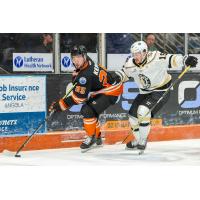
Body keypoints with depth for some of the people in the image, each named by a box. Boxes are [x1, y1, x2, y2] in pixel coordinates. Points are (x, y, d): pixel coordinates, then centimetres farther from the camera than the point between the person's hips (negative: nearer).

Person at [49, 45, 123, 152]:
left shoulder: (86, 75, -32)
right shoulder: (85, 62, -5)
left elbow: (79, 97, -30)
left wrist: (59, 105, -27)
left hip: (111, 91, -11)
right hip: (100, 90, 11)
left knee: (88, 111, -22)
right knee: (86, 110, 12)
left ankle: (91, 138, -5)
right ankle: (97, 137, 25)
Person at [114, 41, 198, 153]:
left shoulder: (156, 58, -27)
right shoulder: (131, 64, -9)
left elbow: (171, 60, -32)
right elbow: (124, 73, 9)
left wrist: (185, 60, -49)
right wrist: (116, 77, -12)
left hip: (161, 91, -7)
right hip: (145, 92, 7)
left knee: (143, 111, -25)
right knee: (133, 115, 8)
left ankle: (143, 141, -9)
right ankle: (138, 141, 32)